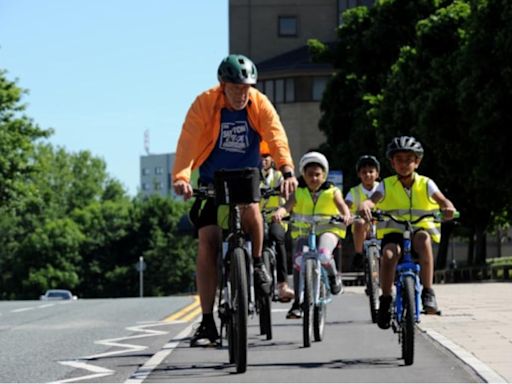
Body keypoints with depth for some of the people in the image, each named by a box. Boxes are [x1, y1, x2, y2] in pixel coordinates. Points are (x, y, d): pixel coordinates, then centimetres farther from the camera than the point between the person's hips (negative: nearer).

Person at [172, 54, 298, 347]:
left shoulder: (259, 104, -11)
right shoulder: (204, 104, -16)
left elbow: (276, 136, -24)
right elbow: (188, 142, -27)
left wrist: (287, 171, -41)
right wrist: (181, 177, -43)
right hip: (212, 181, -1)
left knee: (250, 208, -33)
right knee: (207, 243, -10)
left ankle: (257, 264, -4)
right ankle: (208, 323, -5)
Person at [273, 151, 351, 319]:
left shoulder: (332, 191, 2)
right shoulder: (298, 192, 4)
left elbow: (341, 204, -16)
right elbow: (287, 205, -13)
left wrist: (346, 215, -39)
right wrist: (280, 212, -38)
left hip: (327, 230, -2)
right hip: (304, 231, 2)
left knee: (323, 255, -33)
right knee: (298, 259, -25)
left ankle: (333, 276, 3)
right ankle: (297, 302, -16)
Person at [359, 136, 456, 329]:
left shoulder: (425, 184, 4)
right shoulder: (387, 185, 4)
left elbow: (442, 200, -11)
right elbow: (373, 199, -14)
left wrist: (449, 208, -36)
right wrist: (366, 205, -39)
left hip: (420, 229, 0)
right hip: (393, 232, 0)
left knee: (423, 238, -36)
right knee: (389, 254, -33)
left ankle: (427, 292, -30)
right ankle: (385, 300, -15)